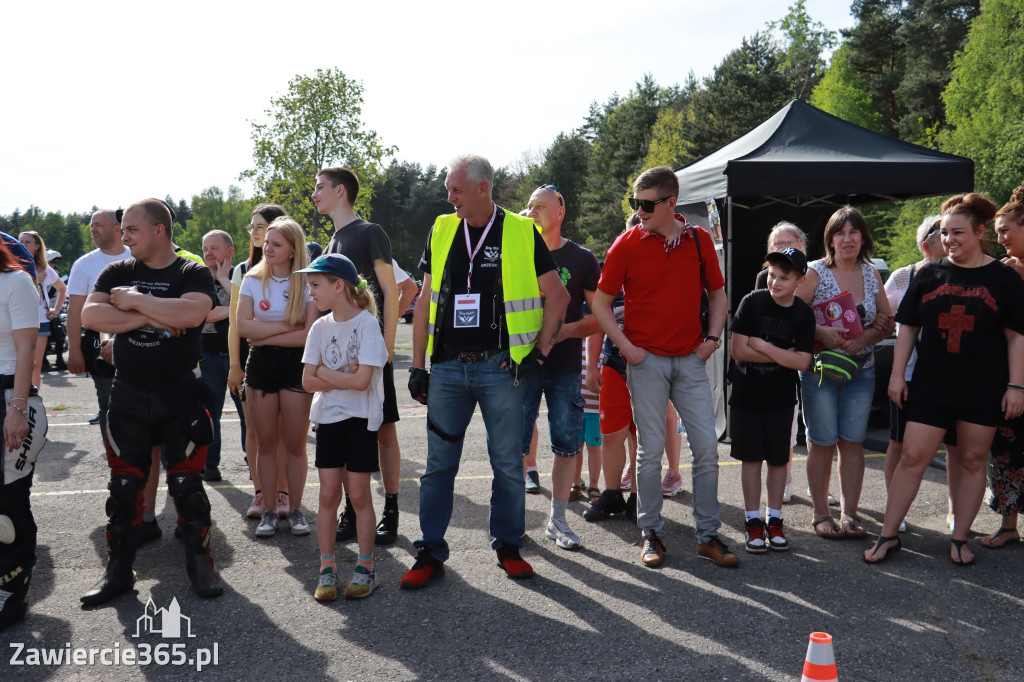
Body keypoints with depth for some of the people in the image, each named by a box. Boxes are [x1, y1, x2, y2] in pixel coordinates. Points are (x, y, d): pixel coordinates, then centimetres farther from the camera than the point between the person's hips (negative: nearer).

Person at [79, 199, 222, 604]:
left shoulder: (194, 274, -4)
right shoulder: (117, 273, 6)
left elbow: (191, 314, -25)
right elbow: (90, 316, -10)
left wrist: (135, 300, -16)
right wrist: (150, 317, -17)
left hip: (180, 395, -3)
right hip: (128, 396, 3)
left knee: (186, 483, 3)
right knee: (123, 486, 9)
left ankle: (199, 562, 19)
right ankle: (118, 571, 22)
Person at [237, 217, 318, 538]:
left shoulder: (307, 283, -4)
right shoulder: (253, 280, 4)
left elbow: (308, 335, -13)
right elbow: (243, 326, -8)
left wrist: (266, 336, -11)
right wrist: (286, 326, -13)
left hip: (295, 366, -2)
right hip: (260, 366, 2)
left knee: (295, 444, 3)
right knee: (266, 444, 7)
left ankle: (295, 509, 17)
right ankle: (269, 511, 18)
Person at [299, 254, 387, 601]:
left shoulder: (367, 323, -11)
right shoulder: (320, 327, 6)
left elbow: (362, 380, -20)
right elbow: (308, 381, 0)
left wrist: (324, 371, -8)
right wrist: (344, 377, -13)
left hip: (361, 419, -4)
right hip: (328, 418, 5)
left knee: (358, 494, 1)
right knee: (328, 493, 5)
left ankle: (365, 567, 14)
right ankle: (327, 567, 14)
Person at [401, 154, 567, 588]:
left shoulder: (521, 233, -1)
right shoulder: (441, 232, 9)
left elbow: (558, 297, 3)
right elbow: (425, 302, 11)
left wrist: (539, 352, -3)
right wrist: (418, 366, 6)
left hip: (501, 368, -2)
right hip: (447, 368, 3)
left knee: (508, 463, 7)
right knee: (438, 464, 5)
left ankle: (508, 546, 24)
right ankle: (431, 553, 16)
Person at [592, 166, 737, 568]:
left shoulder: (699, 241, 5)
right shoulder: (627, 244, -3)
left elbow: (717, 294, 16)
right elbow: (601, 303, 2)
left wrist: (713, 338, 2)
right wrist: (626, 347, -7)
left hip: (690, 360, 3)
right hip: (647, 360, -2)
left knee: (707, 448, 2)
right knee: (651, 451, 2)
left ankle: (708, 536, 15)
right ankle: (651, 534, 17)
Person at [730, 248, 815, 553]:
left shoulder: (803, 314, -4)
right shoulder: (752, 302, -9)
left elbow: (802, 362, -13)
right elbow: (738, 349, -16)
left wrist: (762, 346, -17)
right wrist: (782, 355, -14)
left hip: (781, 399, 2)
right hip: (746, 395, -1)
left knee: (778, 459, 9)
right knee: (751, 458, 5)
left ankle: (774, 521, 22)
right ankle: (753, 522, 16)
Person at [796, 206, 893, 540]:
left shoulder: (871, 274, 9)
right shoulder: (815, 272, -3)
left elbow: (887, 321, 10)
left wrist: (865, 337, -9)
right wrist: (822, 333, -22)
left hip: (862, 370, 4)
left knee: (853, 442, 5)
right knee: (821, 442, 0)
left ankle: (849, 514, 15)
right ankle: (821, 514, 13)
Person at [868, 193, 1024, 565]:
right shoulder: (929, 275, 5)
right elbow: (907, 327, 8)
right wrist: (897, 374, 3)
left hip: (983, 388, -1)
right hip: (930, 385, 1)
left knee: (972, 460, 8)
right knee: (913, 456, -1)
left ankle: (959, 539, 22)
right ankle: (888, 535, 9)